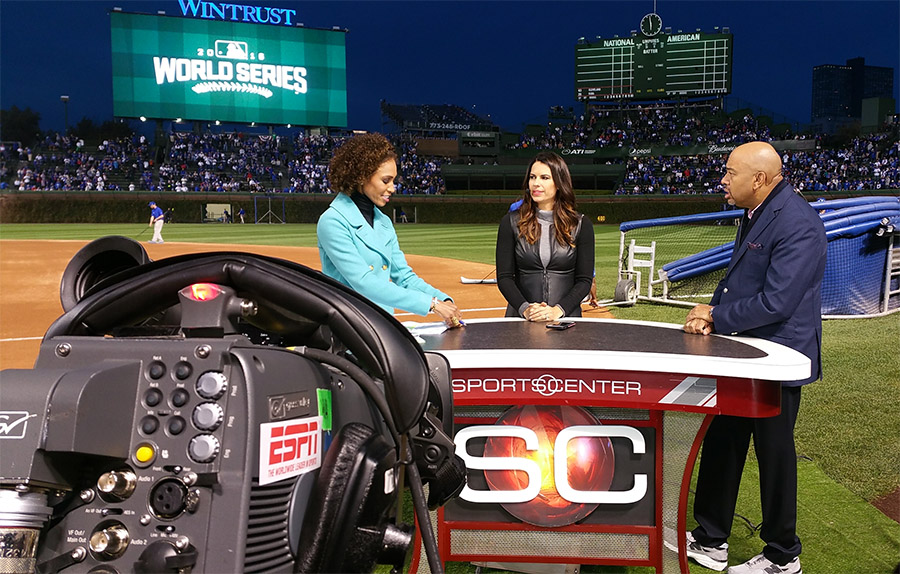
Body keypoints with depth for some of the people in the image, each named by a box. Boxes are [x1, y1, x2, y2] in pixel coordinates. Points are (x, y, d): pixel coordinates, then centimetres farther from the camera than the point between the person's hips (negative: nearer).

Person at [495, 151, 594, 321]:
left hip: (566, 316, 0)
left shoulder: (581, 225, 6)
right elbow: (504, 277, 2)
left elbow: (584, 280, 2)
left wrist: (558, 310, -13)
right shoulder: (511, 222, 6)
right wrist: (524, 309, -14)